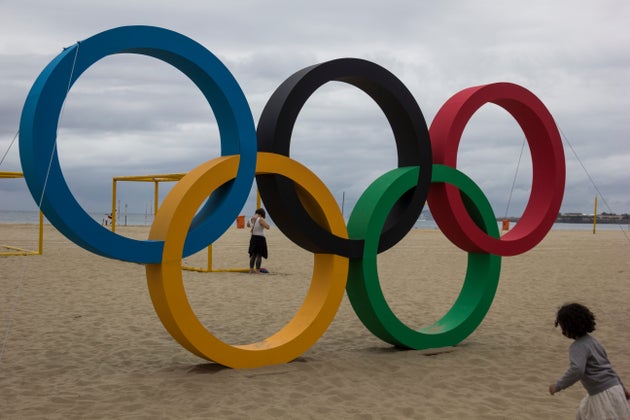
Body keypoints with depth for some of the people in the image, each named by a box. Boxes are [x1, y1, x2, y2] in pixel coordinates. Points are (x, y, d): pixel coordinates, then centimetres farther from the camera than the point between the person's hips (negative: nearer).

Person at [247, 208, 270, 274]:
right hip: (260, 239, -7)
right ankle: (257, 270, -2)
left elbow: (248, 225, 23)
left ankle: (251, 269, 18)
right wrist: (264, 221, -9)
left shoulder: (250, 219, 1)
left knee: (253, 255, 17)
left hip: (253, 238, 7)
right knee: (259, 255, -1)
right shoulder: (260, 219, -20)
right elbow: (267, 227, -23)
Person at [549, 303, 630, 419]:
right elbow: (607, 365, 20)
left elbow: (577, 370, -32)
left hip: (603, 395, -10)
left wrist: (557, 386, -23)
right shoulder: (592, 340, 13)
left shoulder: (578, 347, -16)